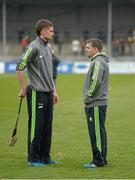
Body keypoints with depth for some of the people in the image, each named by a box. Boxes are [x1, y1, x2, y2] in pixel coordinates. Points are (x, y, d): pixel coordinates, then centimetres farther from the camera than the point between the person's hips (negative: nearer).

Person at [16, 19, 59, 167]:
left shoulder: (47, 48, 15)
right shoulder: (34, 47, -13)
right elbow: (20, 67, -17)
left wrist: (53, 91, 20)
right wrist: (23, 89, -12)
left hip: (48, 94, 8)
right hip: (36, 93, -8)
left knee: (47, 127, 11)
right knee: (36, 126, -2)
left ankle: (45, 157, 19)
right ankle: (33, 158, 5)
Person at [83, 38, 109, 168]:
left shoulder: (98, 62, -14)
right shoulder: (97, 61, 19)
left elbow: (96, 81, -23)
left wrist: (88, 96, -14)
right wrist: (89, 97, 16)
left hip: (96, 104, -10)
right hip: (95, 103, 10)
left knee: (97, 132, -7)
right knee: (97, 132, 13)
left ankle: (99, 160, -4)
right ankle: (101, 159, 18)